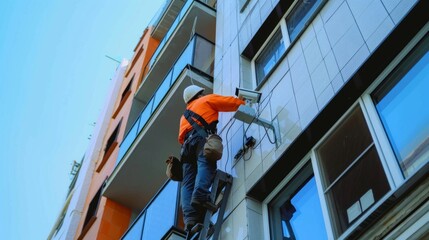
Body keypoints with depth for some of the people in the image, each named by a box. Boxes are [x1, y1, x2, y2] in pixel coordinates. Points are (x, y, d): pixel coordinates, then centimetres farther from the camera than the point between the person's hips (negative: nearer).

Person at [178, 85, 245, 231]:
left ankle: (190, 218, -29)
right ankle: (200, 196, -55)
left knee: (188, 183, -10)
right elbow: (233, 103, 20)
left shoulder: (185, 115, 41)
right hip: (202, 136, -5)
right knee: (206, 165, -28)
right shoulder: (208, 99, 25)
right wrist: (244, 103, 37)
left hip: (187, 143, 5)